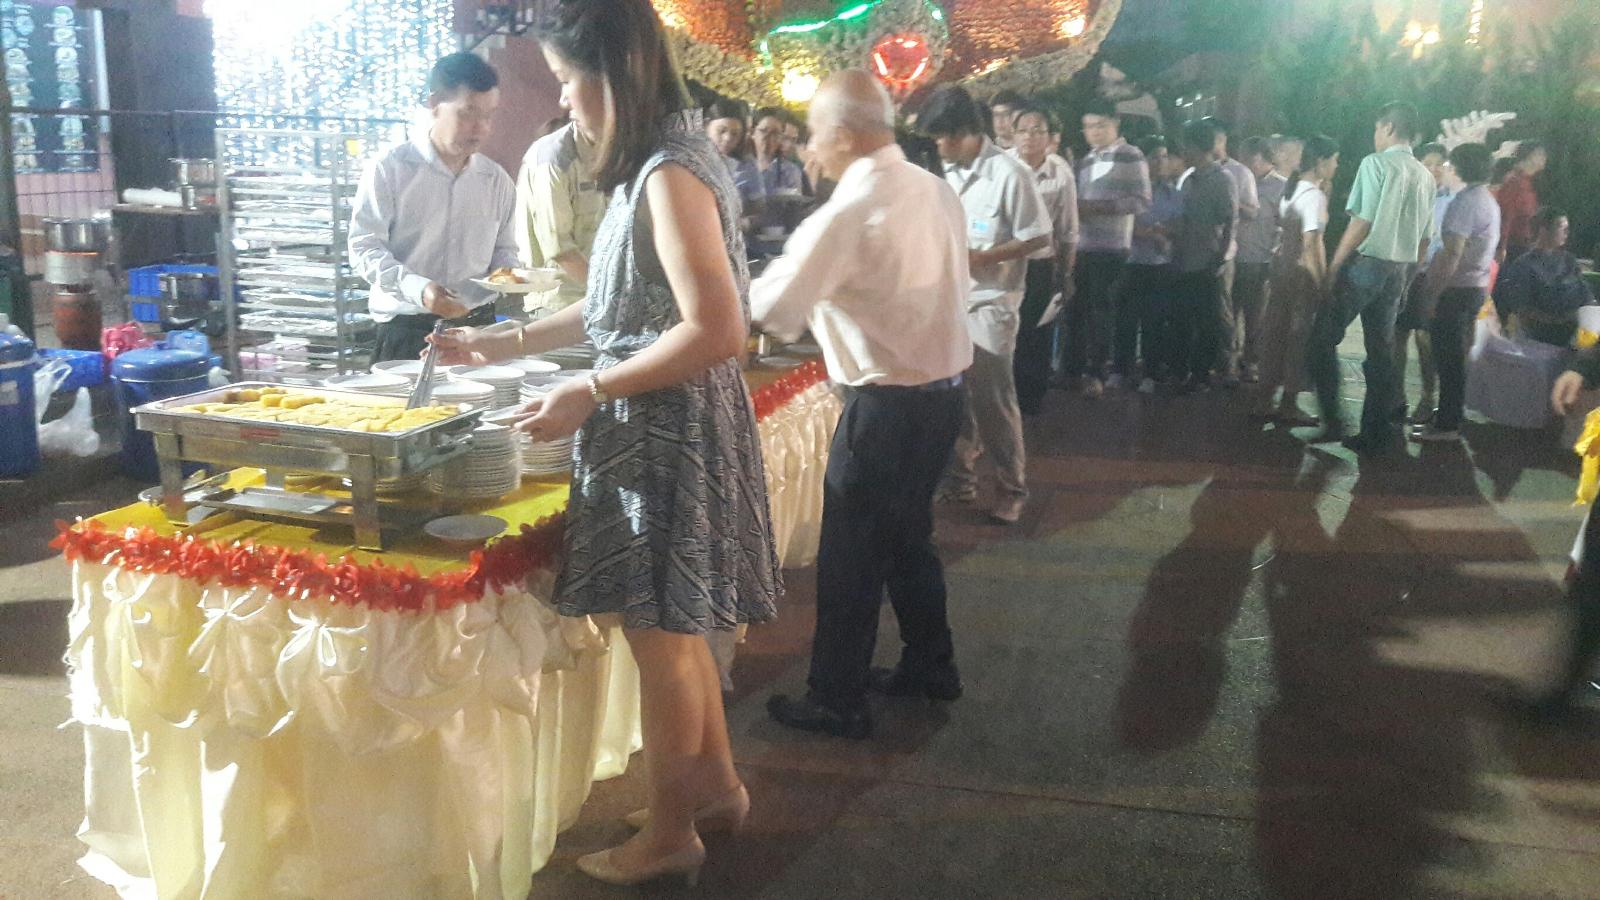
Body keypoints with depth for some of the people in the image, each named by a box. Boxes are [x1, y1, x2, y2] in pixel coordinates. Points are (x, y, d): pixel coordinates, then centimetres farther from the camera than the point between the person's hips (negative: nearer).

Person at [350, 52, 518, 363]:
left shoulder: (496, 179, 10)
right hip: (406, 334, -4)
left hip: (477, 328, 4)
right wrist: (418, 288, -25)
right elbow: (364, 249, -9)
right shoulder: (390, 169, -4)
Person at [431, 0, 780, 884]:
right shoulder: (655, 165, 12)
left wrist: (589, 394, -21)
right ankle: (714, 783, 36)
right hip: (656, 424, 10)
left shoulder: (669, 175, -20)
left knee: (659, 632, 4)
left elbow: (715, 330, -26)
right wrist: (501, 342, 18)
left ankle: (670, 832, 21)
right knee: (672, 624, 19)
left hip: (669, 427, -10)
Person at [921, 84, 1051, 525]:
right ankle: (959, 480, 25)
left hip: (990, 302, -6)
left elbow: (1039, 237, -12)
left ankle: (1012, 489, 13)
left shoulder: (1009, 173, -14)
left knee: (993, 400, -1)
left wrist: (981, 258, -19)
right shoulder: (947, 172, 7)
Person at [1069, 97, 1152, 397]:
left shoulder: (1130, 157, -2)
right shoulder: (1086, 160, 18)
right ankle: (1074, 368, 16)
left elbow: (1141, 201, -11)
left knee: (1101, 310, -2)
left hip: (1110, 248, -6)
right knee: (1076, 307, 7)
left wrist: (1097, 207, -17)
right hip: (1081, 246, 6)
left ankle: (1095, 373, 5)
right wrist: (1076, 208, 2)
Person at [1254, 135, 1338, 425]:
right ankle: (1289, 405, 7)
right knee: (1300, 336, 1)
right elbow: (1311, 243, -21)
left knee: (1276, 330, 13)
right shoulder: (1315, 195, -16)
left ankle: (1265, 400, 19)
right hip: (1304, 271, -8)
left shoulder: (1291, 189, 10)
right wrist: (1321, 282, -19)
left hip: (1283, 264, 8)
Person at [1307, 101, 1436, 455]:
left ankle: (1333, 421, -5)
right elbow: (1425, 236, 13)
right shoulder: (1425, 176, 13)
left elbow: (1363, 223, -14)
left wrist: (1334, 266, -9)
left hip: (1366, 263, -7)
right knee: (1381, 350, 10)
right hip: (1398, 269, 7)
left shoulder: (1376, 163, -8)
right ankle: (1377, 433, 12)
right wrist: (1407, 273, 20)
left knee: (1324, 338, 1)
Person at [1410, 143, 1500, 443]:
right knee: (1456, 354, 17)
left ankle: (1447, 424, -1)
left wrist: (1432, 295, -19)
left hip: (1457, 289, -9)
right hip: (1478, 286, 9)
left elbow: (1452, 255, -22)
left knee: (1448, 356, -5)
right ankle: (1450, 414, 25)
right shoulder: (1490, 201, 14)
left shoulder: (1465, 201, -16)